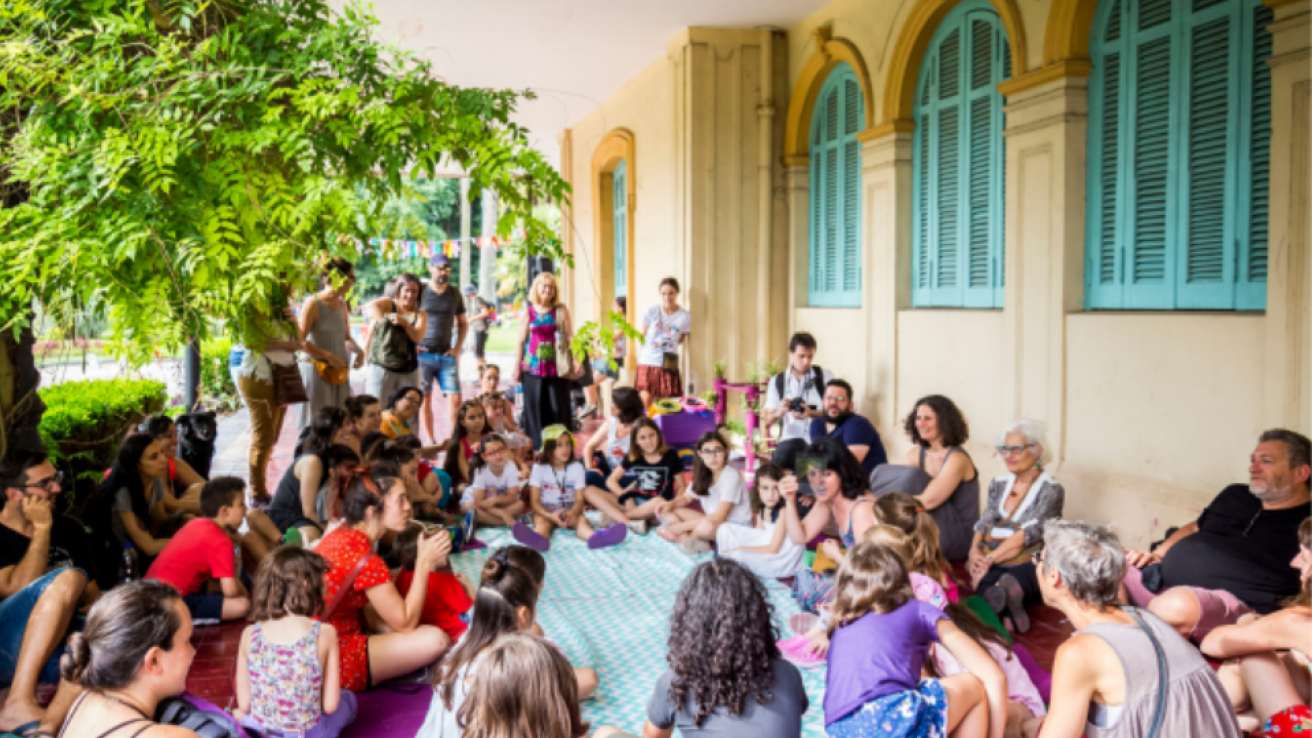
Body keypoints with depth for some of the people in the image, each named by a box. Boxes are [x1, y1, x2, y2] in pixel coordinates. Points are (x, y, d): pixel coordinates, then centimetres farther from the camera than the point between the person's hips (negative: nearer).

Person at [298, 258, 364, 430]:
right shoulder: (313, 303, -10)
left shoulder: (342, 304, 12)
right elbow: (300, 341, -13)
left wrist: (358, 351, 2)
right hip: (317, 370, -7)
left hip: (340, 373, 7)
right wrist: (329, 356, -16)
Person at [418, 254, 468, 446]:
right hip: (423, 354, -2)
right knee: (425, 398, 1)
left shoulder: (454, 294, 10)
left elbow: (462, 323, 18)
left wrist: (457, 348, 6)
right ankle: (431, 441, 8)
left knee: (455, 398, -4)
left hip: (447, 355, 3)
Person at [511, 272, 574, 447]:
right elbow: (521, 342, 9)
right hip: (533, 367, 1)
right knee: (535, 409, 4)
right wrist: (517, 368, 7)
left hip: (556, 368, -1)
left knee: (558, 408, 0)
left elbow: (569, 337, 1)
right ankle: (535, 446, 12)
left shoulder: (561, 310, 5)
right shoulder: (528, 312, 7)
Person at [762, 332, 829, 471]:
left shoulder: (825, 376, 6)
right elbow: (767, 420, 7)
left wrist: (812, 413, -20)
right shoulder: (776, 381, 9)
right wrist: (779, 412, -17)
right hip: (791, 438, 1)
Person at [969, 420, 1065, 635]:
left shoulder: (1051, 490, 2)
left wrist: (990, 559, -16)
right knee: (986, 584, -37)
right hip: (990, 558, 3)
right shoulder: (999, 484, 21)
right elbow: (984, 523, 16)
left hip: (1028, 560, -3)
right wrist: (975, 550, -7)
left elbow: (1030, 532, -9)